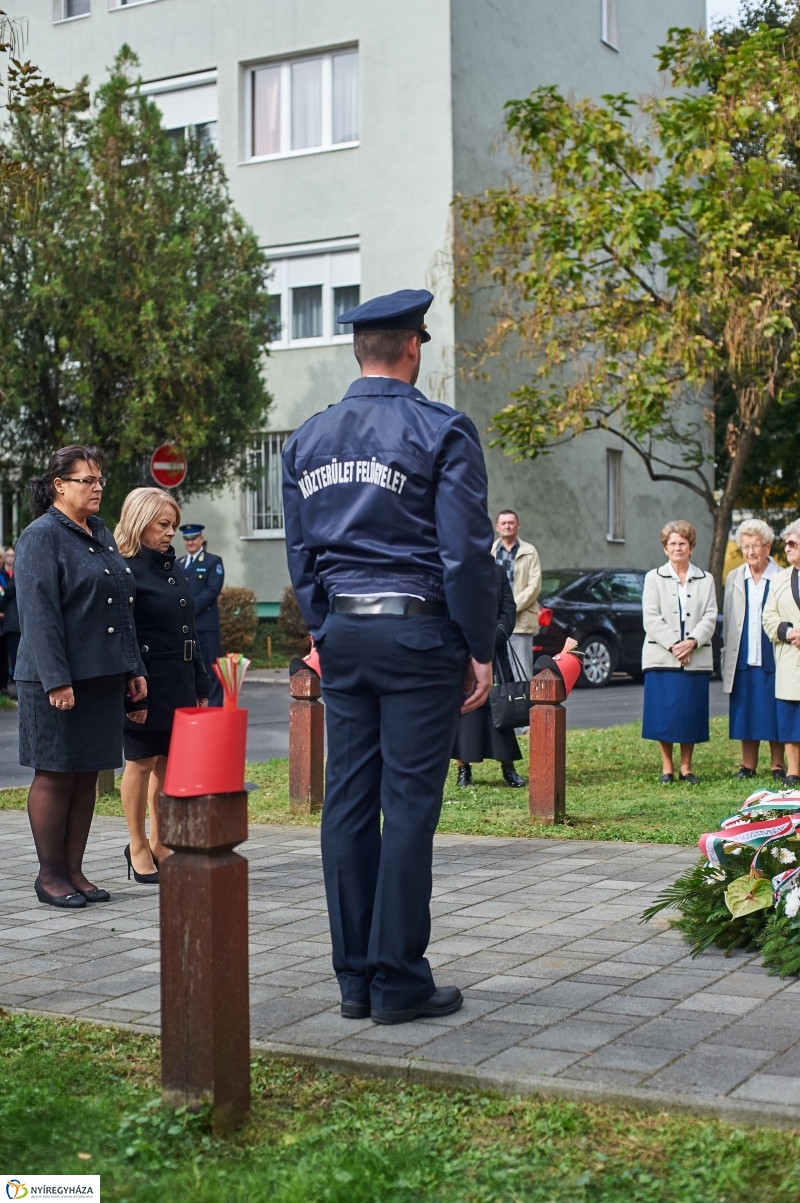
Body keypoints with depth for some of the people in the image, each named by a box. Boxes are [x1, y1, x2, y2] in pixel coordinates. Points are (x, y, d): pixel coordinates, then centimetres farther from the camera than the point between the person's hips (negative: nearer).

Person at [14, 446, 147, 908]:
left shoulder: (101, 534, 15)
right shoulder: (41, 536, -8)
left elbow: (123, 607, 19)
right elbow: (39, 614, -15)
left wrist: (133, 668, 14)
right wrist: (56, 679, -21)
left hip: (104, 677, 7)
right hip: (60, 679, -7)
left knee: (88, 775, 9)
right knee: (56, 775, 0)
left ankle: (75, 871, 17)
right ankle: (50, 875, 10)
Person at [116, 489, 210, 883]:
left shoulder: (173, 567, 14)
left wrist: (200, 685, 16)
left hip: (179, 684, 7)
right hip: (147, 686, -7)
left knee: (169, 763, 10)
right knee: (142, 762, 2)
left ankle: (159, 842, 20)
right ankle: (138, 846, 13)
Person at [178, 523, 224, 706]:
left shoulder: (213, 562, 4)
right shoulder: (177, 564, 20)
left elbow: (212, 590, -8)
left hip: (205, 623, -5)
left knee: (211, 667, -5)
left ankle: (215, 705, -3)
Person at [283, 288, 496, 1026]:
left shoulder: (308, 439, 11)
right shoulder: (441, 432, -6)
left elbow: (300, 551, 13)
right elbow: (467, 551, -9)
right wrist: (481, 650, -3)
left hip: (342, 634, 6)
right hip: (418, 633, -5)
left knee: (349, 804, 7)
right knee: (409, 804, -2)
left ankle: (355, 979, 14)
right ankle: (398, 983, 2)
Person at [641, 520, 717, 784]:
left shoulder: (706, 579, 12)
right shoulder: (654, 578, 7)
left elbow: (710, 617, 2)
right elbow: (651, 618, -3)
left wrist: (692, 642, -15)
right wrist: (674, 644, -15)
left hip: (696, 659, 1)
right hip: (662, 658, -1)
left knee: (691, 714, 2)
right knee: (664, 715, -2)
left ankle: (686, 767, 12)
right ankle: (667, 767, 8)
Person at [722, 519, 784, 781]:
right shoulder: (734, 578, 11)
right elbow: (727, 621, 13)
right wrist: (726, 656, 8)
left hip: (772, 659, -3)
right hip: (742, 660, 3)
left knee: (774, 715, 1)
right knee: (745, 715, 7)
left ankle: (777, 766, 12)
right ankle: (748, 765, 15)